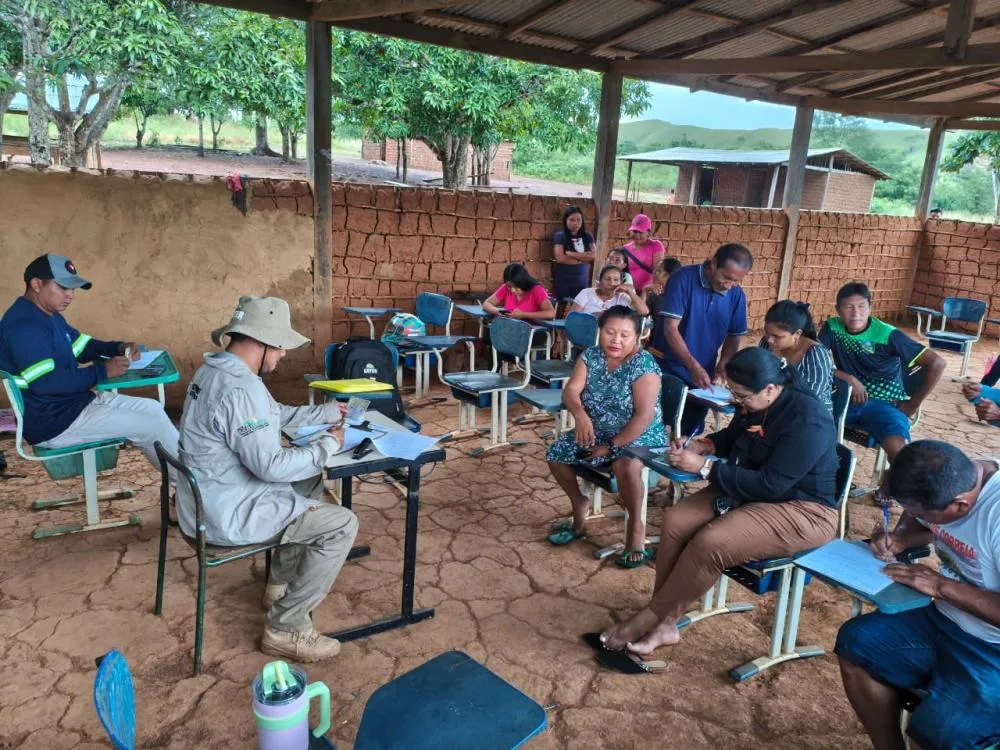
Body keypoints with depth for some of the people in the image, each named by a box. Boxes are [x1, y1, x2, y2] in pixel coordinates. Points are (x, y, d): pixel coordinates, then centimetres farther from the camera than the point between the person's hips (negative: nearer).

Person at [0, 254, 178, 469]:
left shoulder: (49, 315, 10)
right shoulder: (23, 324, -23)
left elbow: (82, 346, 21)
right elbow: (43, 382, -31)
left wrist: (118, 348, 1)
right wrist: (102, 371, -25)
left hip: (77, 400, 11)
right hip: (54, 421, -11)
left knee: (153, 408, 11)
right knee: (153, 426, -13)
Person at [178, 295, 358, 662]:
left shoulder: (215, 371, 6)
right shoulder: (241, 388, -27)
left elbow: (276, 414, 18)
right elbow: (271, 465, -27)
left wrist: (330, 412, 13)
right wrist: (328, 445, -14)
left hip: (207, 499, 11)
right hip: (227, 514, -10)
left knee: (310, 482, 26)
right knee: (342, 524, -10)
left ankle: (282, 582, 34)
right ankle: (286, 628, 0)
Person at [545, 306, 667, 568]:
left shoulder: (644, 365, -20)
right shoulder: (590, 356, -3)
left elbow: (644, 416, -25)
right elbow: (570, 390, -13)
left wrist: (612, 446, -25)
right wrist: (580, 414, -36)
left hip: (641, 436, -6)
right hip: (599, 432, 6)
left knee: (626, 466, -36)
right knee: (556, 454, -5)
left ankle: (636, 524, -11)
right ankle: (579, 505, 18)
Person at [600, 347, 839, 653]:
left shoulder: (806, 421, -26)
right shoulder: (755, 404, -1)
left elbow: (769, 485, -28)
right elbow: (732, 437, 19)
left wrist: (705, 467, -25)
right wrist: (701, 445, -2)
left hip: (799, 510, -8)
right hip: (748, 492, 9)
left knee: (710, 543, -28)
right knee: (675, 521, -12)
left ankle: (648, 620, -10)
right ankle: (664, 624, -8)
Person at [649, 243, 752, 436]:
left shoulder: (737, 295, -3)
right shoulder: (683, 279, -17)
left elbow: (734, 336, 5)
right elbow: (670, 328, -22)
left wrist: (723, 364, -14)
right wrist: (693, 366, -30)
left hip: (703, 374, 4)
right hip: (667, 368, -4)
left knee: (690, 433, 14)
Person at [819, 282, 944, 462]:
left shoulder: (887, 335, -13)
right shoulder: (832, 327, -3)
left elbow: (936, 363, -14)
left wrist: (913, 403, -9)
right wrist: (849, 379, -19)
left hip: (884, 403, -3)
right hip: (847, 399, 4)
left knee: (896, 447, -34)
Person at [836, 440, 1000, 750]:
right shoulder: (947, 482, -6)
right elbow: (916, 523, 14)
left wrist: (943, 586, -25)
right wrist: (898, 539, -5)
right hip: (944, 619, 8)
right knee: (855, 641, -4)